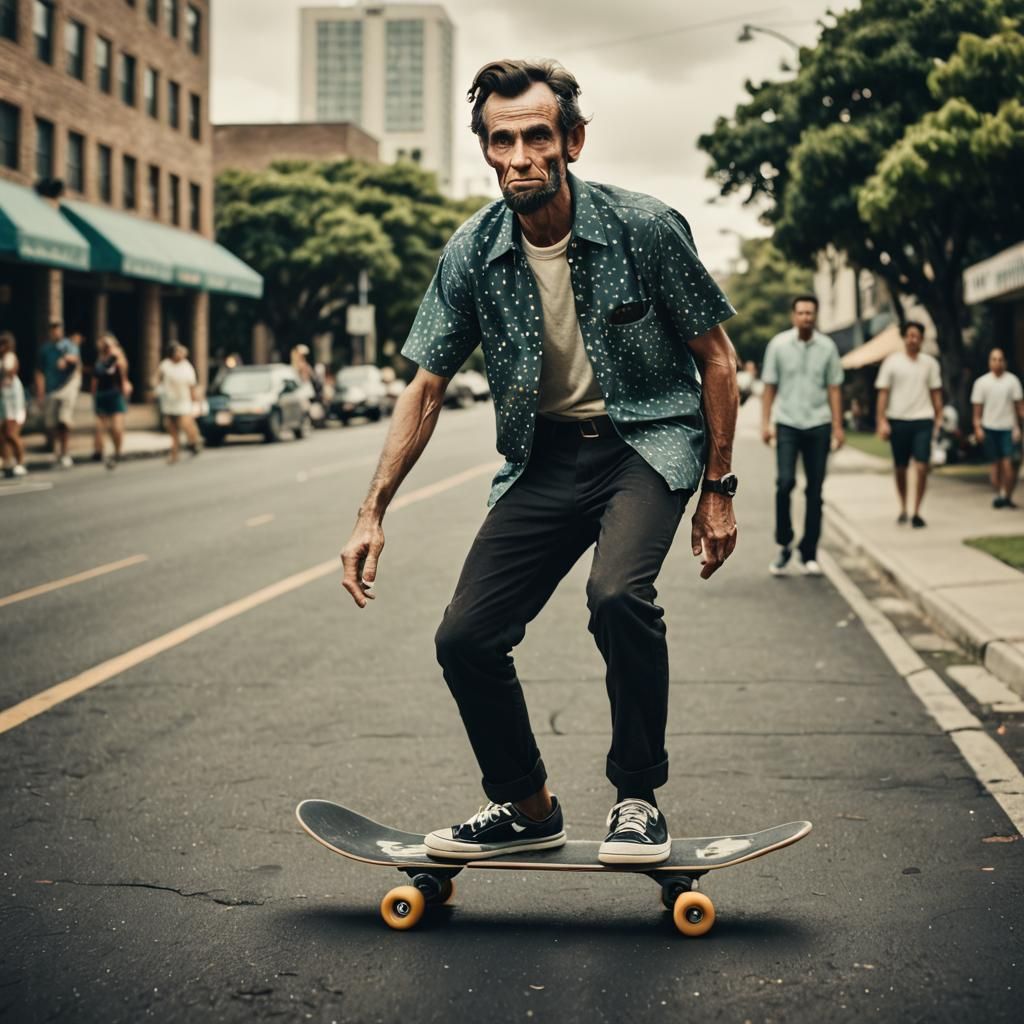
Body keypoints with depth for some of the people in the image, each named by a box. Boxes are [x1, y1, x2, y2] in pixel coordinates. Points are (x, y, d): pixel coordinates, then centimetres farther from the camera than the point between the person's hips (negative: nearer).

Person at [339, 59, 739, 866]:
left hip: (648, 439, -4)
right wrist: (373, 513, -4)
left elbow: (715, 357, -3)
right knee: (465, 639, -6)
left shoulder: (645, 228, -14)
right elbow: (426, 388, 2)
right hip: (545, 456, 4)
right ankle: (528, 808, 19)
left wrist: (719, 490, -3)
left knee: (618, 594, -32)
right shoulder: (473, 254, -5)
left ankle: (639, 799, -10)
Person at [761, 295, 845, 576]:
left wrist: (838, 426, 2)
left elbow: (833, 388, 6)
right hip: (787, 423, -1)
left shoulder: (827, 347, 3)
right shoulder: (778, 344, 0)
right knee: (785, 482, -15)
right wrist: (765, 423, -2)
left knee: (815, 490, 3)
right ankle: (784, 545, 1)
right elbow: (769, 386, 4)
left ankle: (809, 553, 10)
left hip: (818, 425, 1)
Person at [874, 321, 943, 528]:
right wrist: (881, 421, -6)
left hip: (923, 420, 0)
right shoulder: (892, 362, 2)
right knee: (900, 468, 9)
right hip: (898, 420, 0)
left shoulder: (930, 363, 8)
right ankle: (903, 509, 28)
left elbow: (936, 393, 13)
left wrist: (939, 419, 9)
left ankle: (916, 513, -4)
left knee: (922, 467, -11)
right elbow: (883, 393, 0)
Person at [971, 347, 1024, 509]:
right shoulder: (981, 382, 5)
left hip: (1008, 428, -1)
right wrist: (977, 428, 0)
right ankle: (998, 494, 14)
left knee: (1008, 463, -10)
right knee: (996, 463, 6)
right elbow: (977, 407, 7)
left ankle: (1007, 495, 0)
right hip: (989, 427, 1)